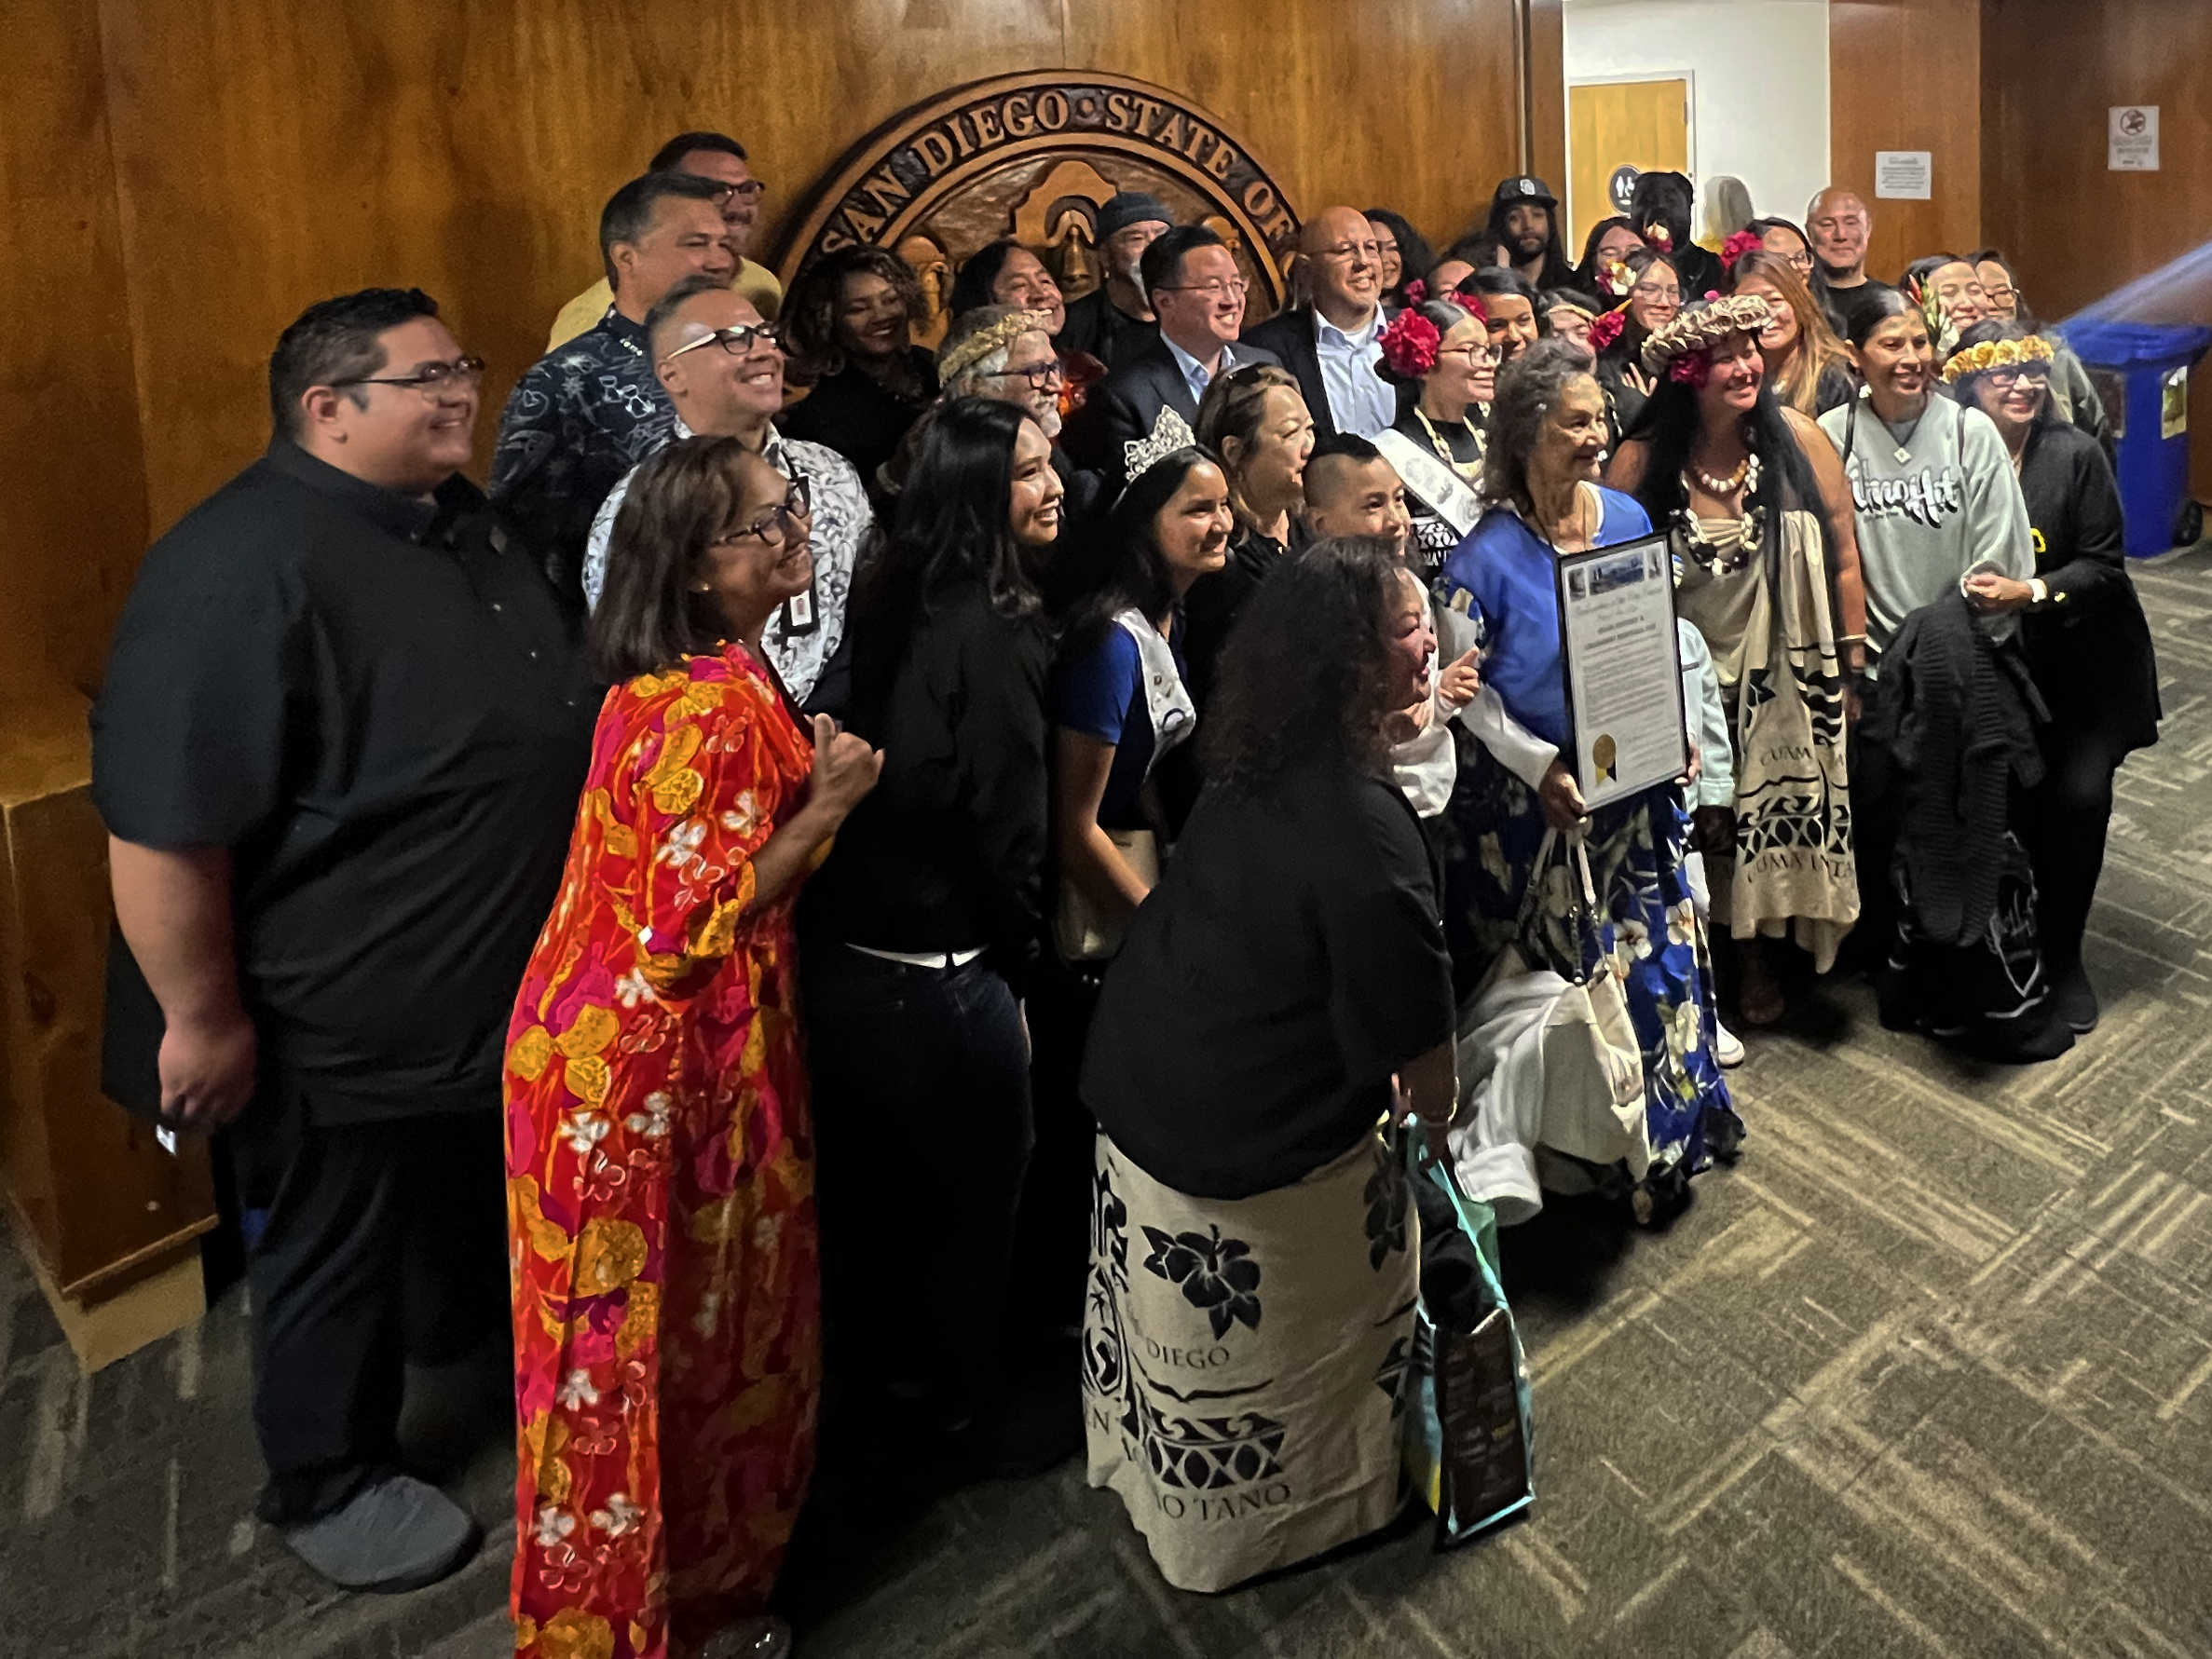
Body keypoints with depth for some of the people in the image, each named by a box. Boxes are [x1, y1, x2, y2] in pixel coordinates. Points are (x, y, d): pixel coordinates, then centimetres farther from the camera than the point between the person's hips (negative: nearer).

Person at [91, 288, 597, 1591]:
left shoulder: (469, 521, 4)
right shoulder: (242, 568, -26)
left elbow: (550, 713, 18)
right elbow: (163, 825, -26)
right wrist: (204, 1017, -20)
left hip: (510, 992, 8)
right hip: (344, 1031, -8)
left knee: (488, 1209, 28)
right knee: (340, 1256, 14)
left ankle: (482, 1346, 55)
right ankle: (331, 1485, 36)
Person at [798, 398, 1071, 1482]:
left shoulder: (893, 602, 4)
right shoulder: (991, 635, -20)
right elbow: (1007, 826, -17)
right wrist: (1019, 952, -1)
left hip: (843, 951, 9)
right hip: (940, 972, -8)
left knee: (869, 1190, 23)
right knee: (968, 1195, 11)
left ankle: (872, 1397, 44)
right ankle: (947, 1421, 30)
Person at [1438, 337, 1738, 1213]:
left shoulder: (1628, 518, -1)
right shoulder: (1487, 553, -16)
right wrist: (1541, 766, -20)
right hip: (1540, 802, -5)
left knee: (1654, 950, 15)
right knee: (1569, 974, 7)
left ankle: (1670, 1129, 36)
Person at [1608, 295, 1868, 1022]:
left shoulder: (1797, 438, -6)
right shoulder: (1641, 462, -8)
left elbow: (1843, 558, -2)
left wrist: (1854, 668, -1)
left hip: (1782, 676, 1)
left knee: (1774, 820, 10)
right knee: (1693, 833, 7)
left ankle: (1759, 954, 31)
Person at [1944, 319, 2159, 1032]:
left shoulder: (2075, 453, -8)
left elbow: (2103, 564, -9)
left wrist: (2034, 591, -24)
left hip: (2081, 666, 0)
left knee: (2078, 798, -6)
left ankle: (2061, 955, 16)